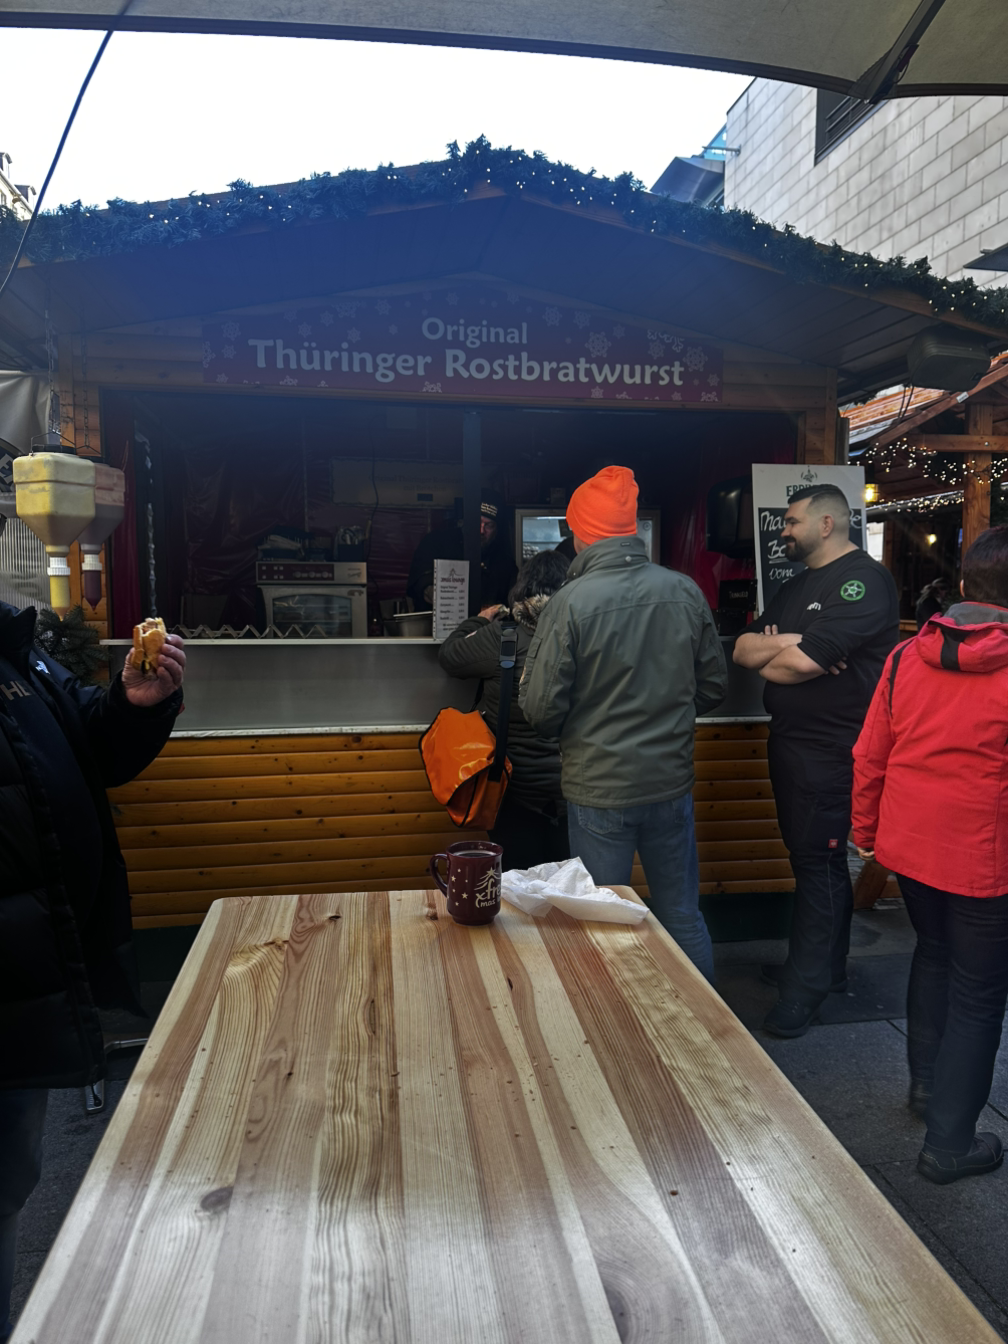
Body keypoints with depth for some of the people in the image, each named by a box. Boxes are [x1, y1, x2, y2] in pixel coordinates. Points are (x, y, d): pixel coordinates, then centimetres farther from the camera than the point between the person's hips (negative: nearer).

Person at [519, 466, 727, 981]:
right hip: (672, 782, 4)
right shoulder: (685, 591, -4)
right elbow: (714, 685, 5)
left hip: (598, 789, -4)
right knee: (684, 918, 19)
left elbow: (542, 709, -15)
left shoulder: (570, 603, -16)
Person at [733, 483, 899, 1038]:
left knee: (818, 861, -2)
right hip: (791, 742, 9)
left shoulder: (862, 580, -13)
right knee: (813, 858, 17)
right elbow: (741, 649, 7)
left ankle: (804, 987, 9)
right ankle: (826, 966, 32)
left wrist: (768, 656, -5)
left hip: (831, 749, -9)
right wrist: (783, 644, -13)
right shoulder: (794, 587, 17)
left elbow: (806, 662, -24)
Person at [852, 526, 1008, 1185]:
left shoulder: (907, 657, -4)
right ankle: (950, 1142, 19)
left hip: (909, 845, 5)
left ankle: (927, 1082, 41)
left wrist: (865, 827, 14)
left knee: (934, 953, 27)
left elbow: (870, 755, 2)